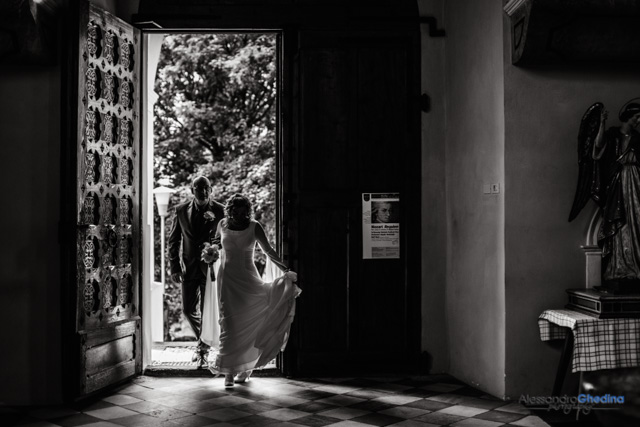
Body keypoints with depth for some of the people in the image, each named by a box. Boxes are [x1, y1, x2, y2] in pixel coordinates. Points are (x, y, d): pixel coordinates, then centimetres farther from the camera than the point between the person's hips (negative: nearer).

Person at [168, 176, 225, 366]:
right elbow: (173, 240, 7)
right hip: (190, 268, 3)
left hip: (211, 267, -2)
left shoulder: (219, 210, -3)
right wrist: (174, 267, 1)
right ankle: (204, 341, 31)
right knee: (188, 309, 6)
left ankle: (202, 349, 15)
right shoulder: (181, 210, 3)